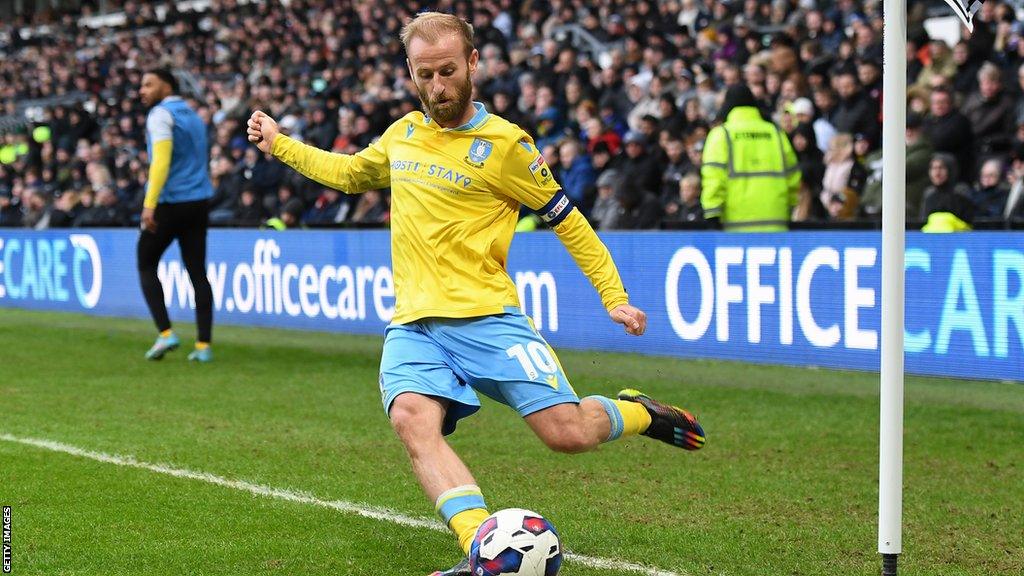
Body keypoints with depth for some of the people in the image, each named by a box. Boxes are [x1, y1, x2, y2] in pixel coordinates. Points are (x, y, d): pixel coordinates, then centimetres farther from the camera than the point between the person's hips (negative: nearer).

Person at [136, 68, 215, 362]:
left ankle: (165, 333, -5)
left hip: (169, 203, -7)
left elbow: (161, 160, -20)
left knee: (146, 266, 8)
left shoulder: (161, 115, -8)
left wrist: (150, 203, -24)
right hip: (199, 203, 7)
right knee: (198, 272, 6)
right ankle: (204, 345, 1)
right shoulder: (193, 116, 19)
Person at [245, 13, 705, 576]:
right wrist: (280, 144, 36)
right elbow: (350, 173, 36)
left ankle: (636, 413, 20)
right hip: (413, 325, 4)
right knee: (412, 419, -29)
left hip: (485, 318, -4)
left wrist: (614, 297, 3)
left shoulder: (504, 144, -2)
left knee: (566, 433, -16)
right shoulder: (403, 133, 14)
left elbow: (567, 221, 6)